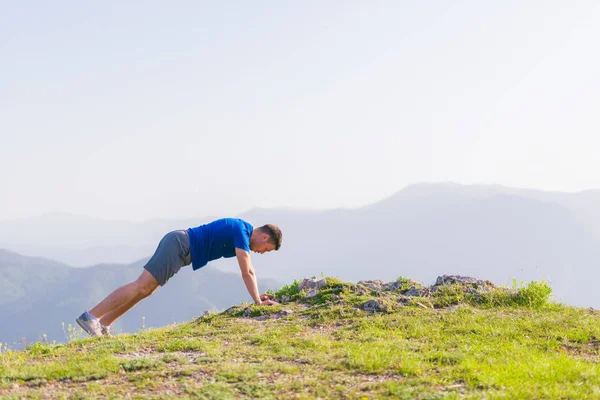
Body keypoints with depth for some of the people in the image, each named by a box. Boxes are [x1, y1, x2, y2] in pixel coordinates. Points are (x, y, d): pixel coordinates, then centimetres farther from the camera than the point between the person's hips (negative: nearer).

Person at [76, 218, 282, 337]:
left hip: (178, 244, 10)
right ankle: (90, 316, -21)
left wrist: (258, 294, 25)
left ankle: (103, 324, 3)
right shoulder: (241, 233, -13)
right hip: (180, 245, -10)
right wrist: (257, 301, -12)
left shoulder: (244, 231, 16)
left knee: (145, 290, 7)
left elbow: (248, 269, 26)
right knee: (141, 286, -16)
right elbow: (247, 272, -16)